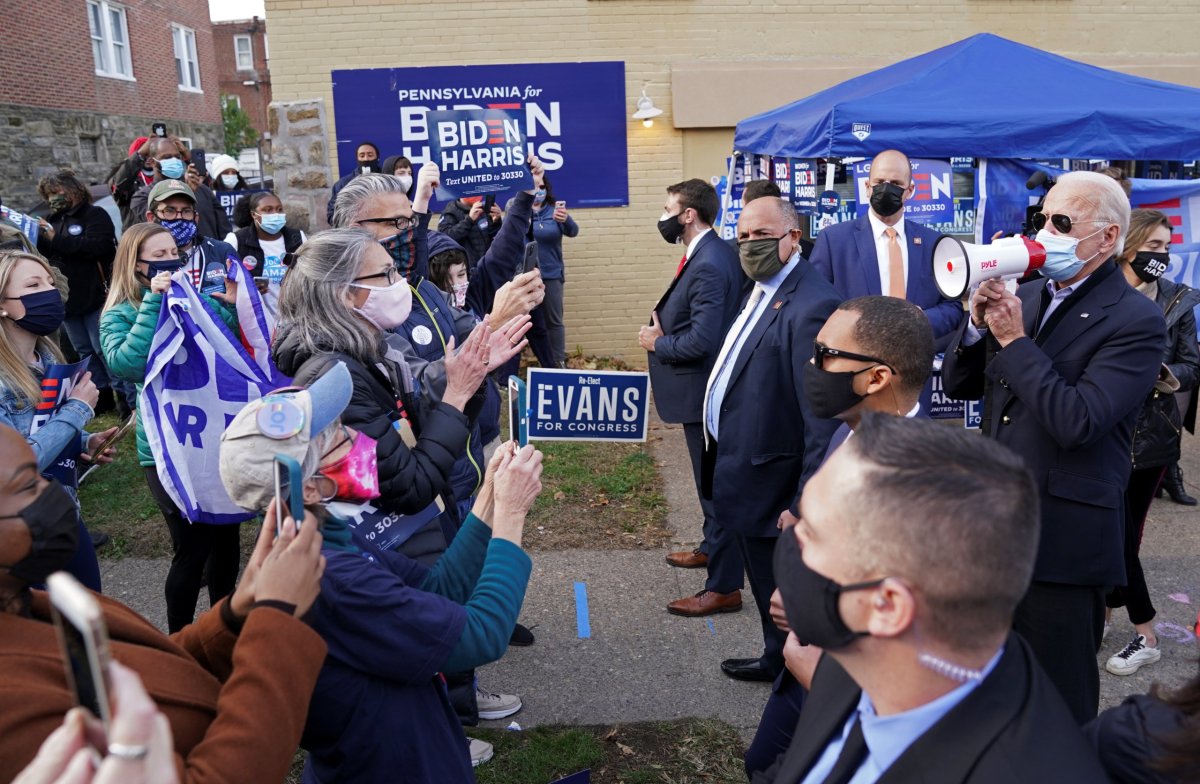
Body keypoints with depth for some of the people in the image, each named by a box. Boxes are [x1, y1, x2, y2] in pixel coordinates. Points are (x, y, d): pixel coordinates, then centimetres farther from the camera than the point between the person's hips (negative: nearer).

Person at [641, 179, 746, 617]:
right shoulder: (709, 253, 8)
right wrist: (664, 323, 1)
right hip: (703, 387, 10)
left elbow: (701, 340, -29)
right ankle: (713, 547, 44)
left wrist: (657, 343, -14)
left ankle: (724, 586, 11)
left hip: (704, 390, -10)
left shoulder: (709, 265, -24)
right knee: (712, 478, 25)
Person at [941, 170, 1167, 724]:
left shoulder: (1135, 321, -11)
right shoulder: (1024, 297, 9)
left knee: (1057, 707, 9)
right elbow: (957, 386, 9)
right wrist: (979, 321, -8)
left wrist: (1014, 339, -17)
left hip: (1063, 538, -6)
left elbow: (1077, 422, -23)